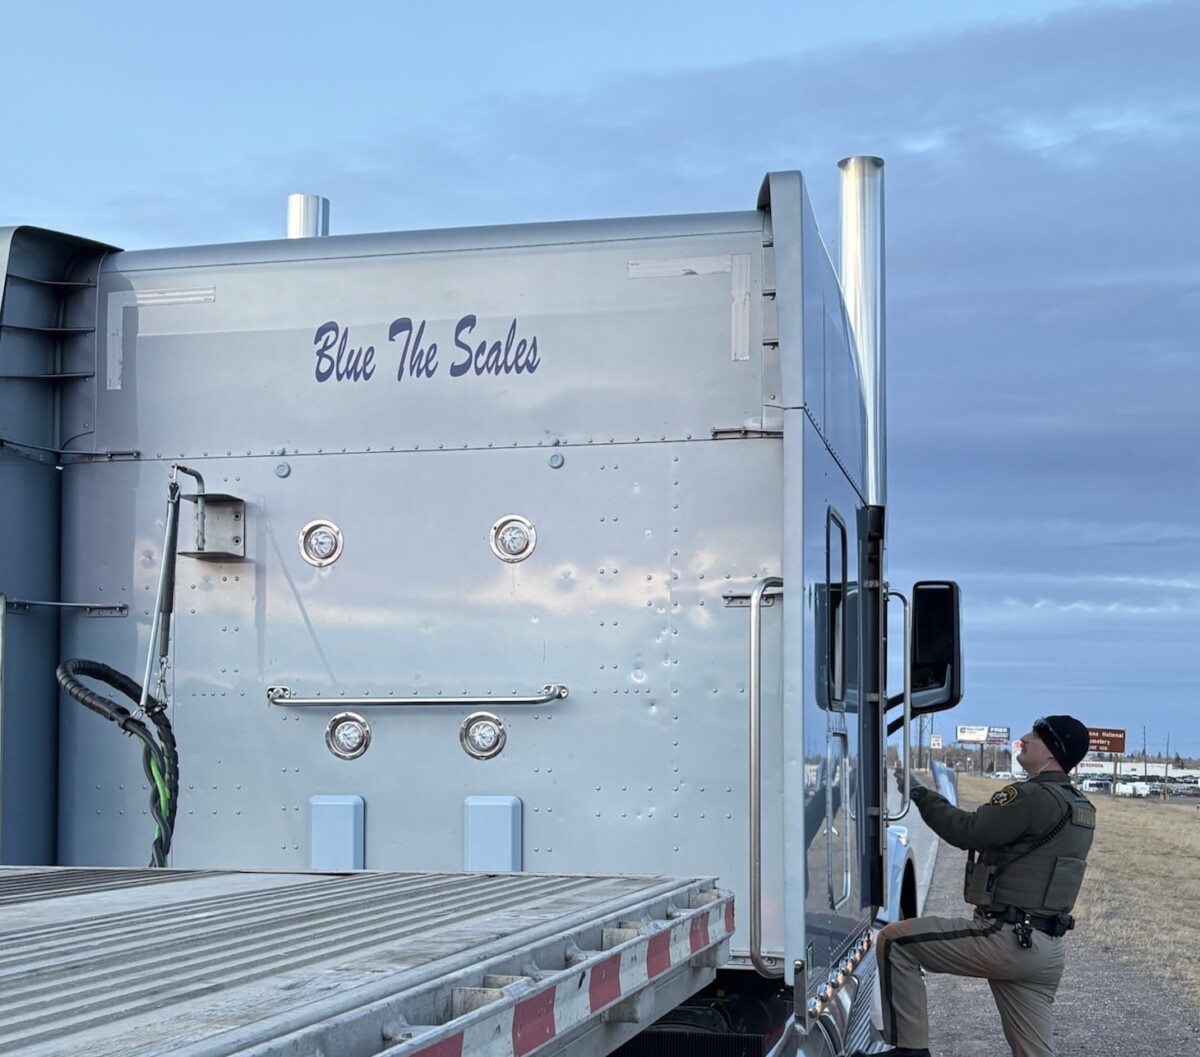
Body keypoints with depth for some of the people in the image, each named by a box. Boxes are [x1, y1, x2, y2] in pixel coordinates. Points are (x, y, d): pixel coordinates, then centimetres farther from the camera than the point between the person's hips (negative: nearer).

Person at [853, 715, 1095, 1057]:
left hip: (1007, 939, -9)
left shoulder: (1034, 797, -15)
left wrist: (920, 794, -4)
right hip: (1046, 950, 9)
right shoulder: (1080, 809, 16)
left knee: (894, 941, -2)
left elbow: (967, 831, -17)